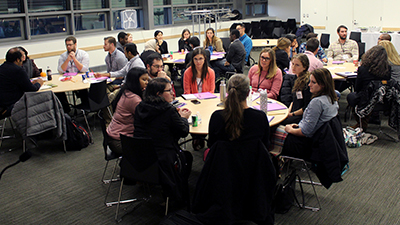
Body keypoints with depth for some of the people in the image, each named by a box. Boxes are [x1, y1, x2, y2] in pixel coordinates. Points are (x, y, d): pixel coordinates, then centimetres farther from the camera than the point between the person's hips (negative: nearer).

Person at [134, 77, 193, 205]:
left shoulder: (140, 108, 1)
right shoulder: (168, 111, -17)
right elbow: (184, 131, -6)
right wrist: (183, 118, 14)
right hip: (163, 162, -6)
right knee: (187, 157, 25)